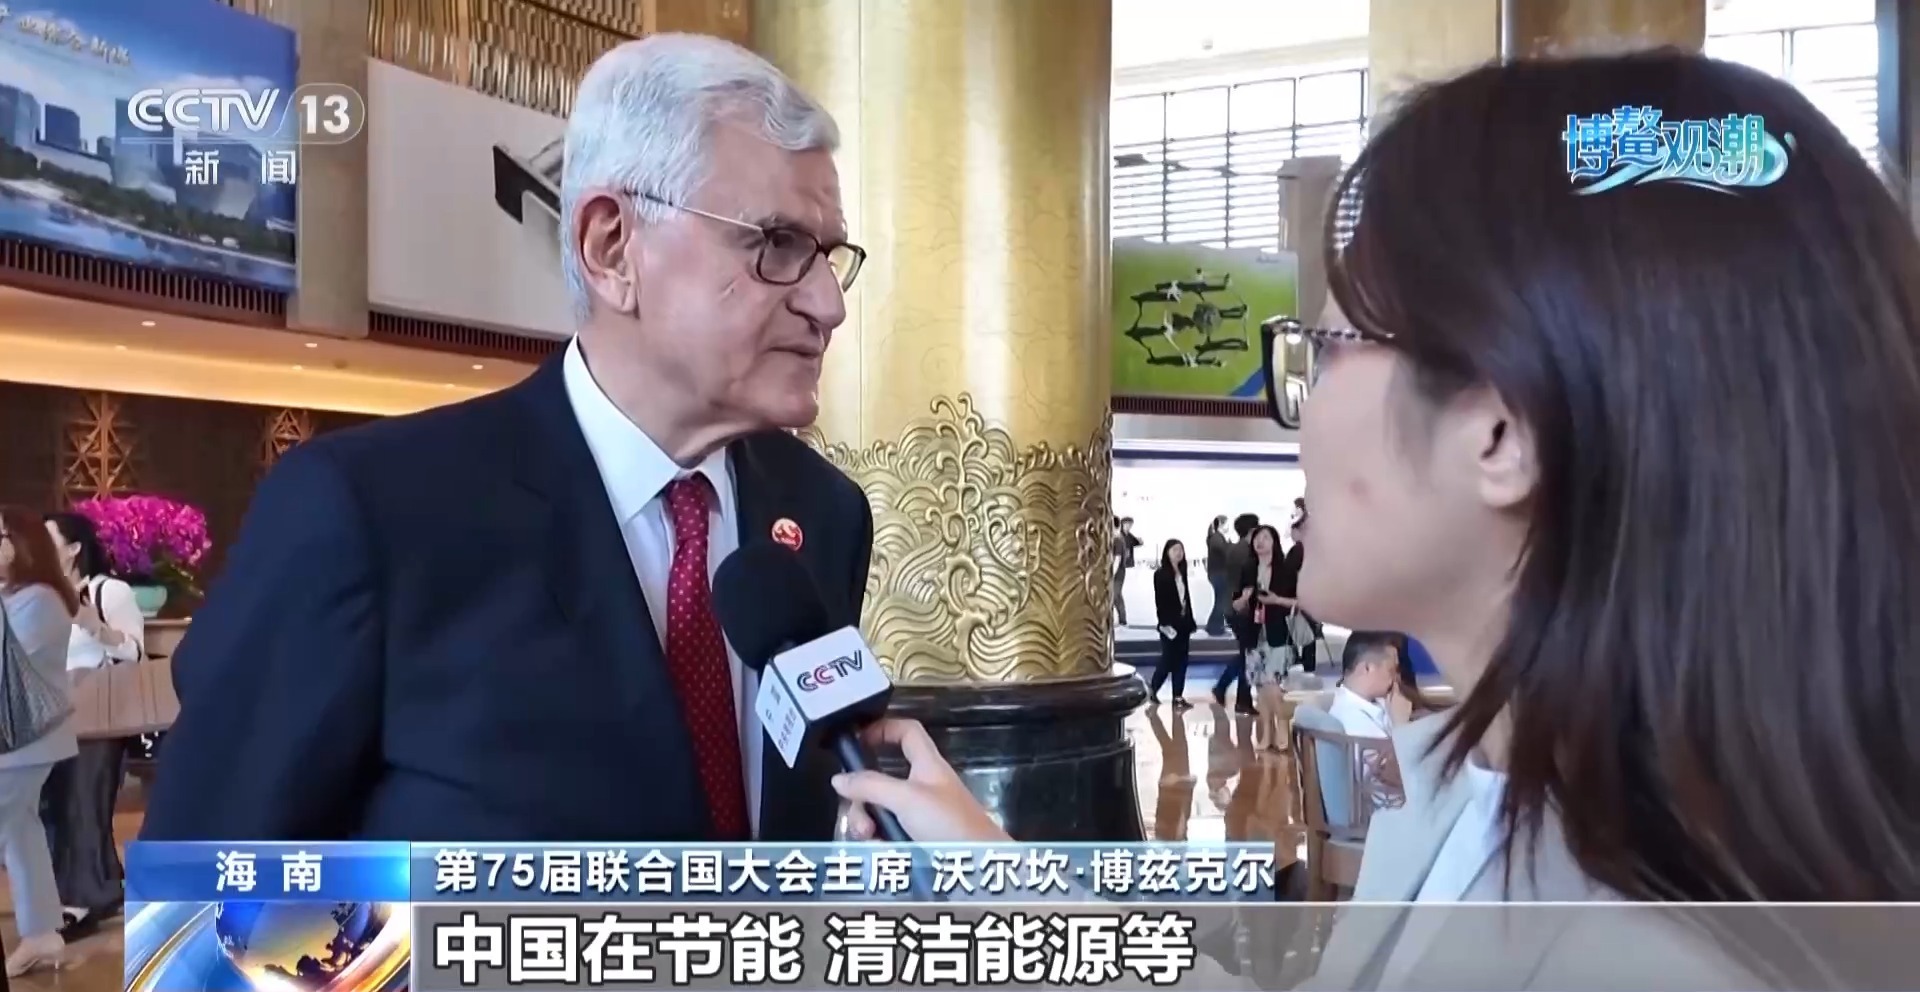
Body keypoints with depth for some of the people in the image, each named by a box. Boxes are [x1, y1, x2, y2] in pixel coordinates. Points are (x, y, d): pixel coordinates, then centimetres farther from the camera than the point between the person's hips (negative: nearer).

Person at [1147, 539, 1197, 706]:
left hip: (1183, 622, 6)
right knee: (1168, 659, -3)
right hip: (1169, 623, -6)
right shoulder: (1160, 574, -7)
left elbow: (1187, 598, 12)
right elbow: (1159, 600, -11)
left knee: (1181, 661, 5)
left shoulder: (1182, 573, 11)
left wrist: (1191, 623, 10)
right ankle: (1152, 688, 16)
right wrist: (1164, 623, -18)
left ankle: (1178, 696, 8)